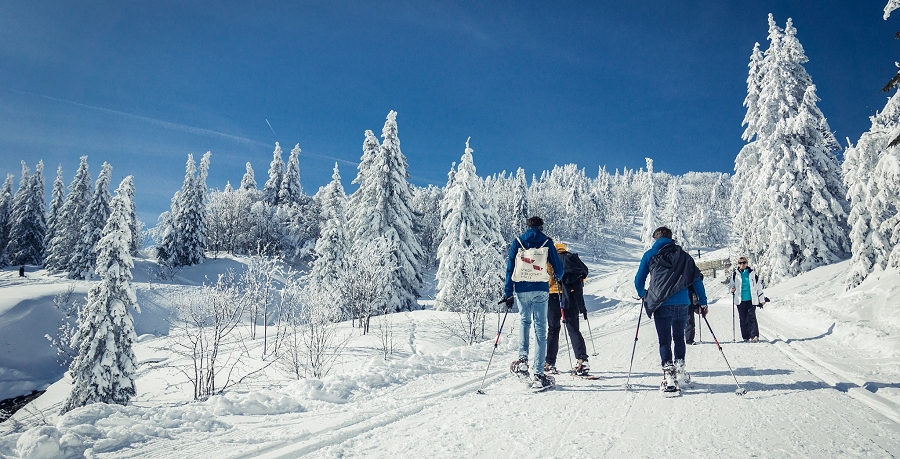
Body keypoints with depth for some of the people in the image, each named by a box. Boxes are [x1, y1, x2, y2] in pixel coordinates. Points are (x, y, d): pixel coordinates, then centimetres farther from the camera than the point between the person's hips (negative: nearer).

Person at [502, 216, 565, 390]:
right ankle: (538, 374, 1)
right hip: (540, 290, -2)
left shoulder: (517, 242, 7)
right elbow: (559, 269, 8)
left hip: (521, 289, 2)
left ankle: (522, 359, 11)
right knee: (540, 328, 2)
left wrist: (508, 293, 6)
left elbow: (510, 269, 4)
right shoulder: (546, 242, 3)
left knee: (524, 321, 25)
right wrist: (560, 275, 32)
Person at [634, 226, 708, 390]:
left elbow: (639, 280, 10)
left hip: (661, 304, -3)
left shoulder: (650, 255, 7)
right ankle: (679, 367, 18)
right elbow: (697, 280, 11)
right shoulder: (683, 255, 14)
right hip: (682, 304, 3)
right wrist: (703, 302, 15)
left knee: (664, 340, 2)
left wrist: (643, 295, 29)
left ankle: (669, 373, -8)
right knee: (679, 337, 21)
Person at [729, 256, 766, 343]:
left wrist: (762, 299, 8)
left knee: (751, 317, -10)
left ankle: (755, 336, -7)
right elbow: (731, 284, 18)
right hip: (740, 300, 2)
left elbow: (758, 287, 9)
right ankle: (746, 337, 11)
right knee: (743, 319, 4)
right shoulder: (735, 274, 7)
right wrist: (732, 289, -6)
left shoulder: (752, 273, 5)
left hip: (751, 300, -2)